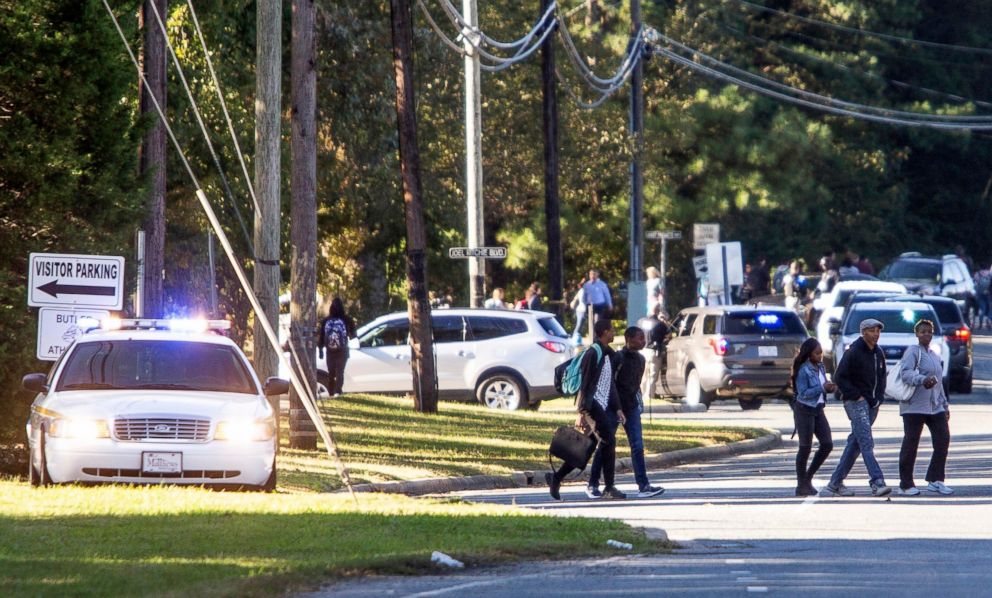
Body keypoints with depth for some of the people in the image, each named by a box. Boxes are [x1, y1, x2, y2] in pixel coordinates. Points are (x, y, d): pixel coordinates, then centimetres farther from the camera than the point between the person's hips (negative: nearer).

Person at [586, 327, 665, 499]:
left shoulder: (640, 359, 10)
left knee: (637, 446, -3)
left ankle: (643, 486, -7)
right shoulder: (618, 358, -14)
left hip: (632, 407, 6)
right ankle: (592, 485, 11)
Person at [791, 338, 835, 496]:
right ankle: (802, 485, 7)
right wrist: (822, 388, -25)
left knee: (827, 444, 2)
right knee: (805, 447, -2)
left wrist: (830, 388, -3)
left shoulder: (821, 367, 8)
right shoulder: (803, 370, -15)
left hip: (818, 409, 8)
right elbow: (803, 393, -20)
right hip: (804, 410, -8)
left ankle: (808, 477, 16)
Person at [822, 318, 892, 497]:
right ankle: (877, 482, -26)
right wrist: (856, 396, -15)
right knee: (866, 442, -16)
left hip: (872, 404, 8)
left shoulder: (878, 354, 12)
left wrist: (879, 397, 11)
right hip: (856, 402, -8)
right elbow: (840, 377, -12)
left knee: (855, 444, 10)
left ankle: (835, 483, 16)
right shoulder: (853, 353, -11)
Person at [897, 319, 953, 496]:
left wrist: (945, 404, 26)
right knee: (911, 443, -4)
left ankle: (935, 480, 7)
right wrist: (923, 380, -38)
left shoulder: (935, 355, 20)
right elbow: (905, 373, -21)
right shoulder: (913, 352, -5)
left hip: (935, 407, 7)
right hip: (914, 406, -7)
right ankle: (906, 485, 1)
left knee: (943, 439, -1)